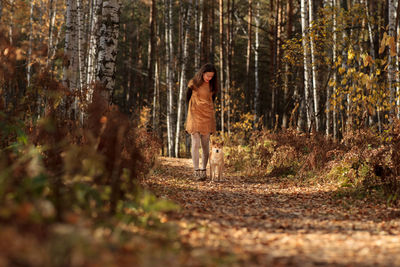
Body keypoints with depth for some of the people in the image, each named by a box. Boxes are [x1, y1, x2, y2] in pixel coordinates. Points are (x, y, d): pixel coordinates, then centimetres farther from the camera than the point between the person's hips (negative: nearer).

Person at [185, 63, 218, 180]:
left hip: (207, 117, 3)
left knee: (205, 144, 4)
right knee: (196, 143, -7)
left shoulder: (212, 86, 7)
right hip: (195, 116, -3)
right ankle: (196, 170, -9)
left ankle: (204, 170, 10)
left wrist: (209, 111, 12)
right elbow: (188, 99, 5)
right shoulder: (193, 84, -3)